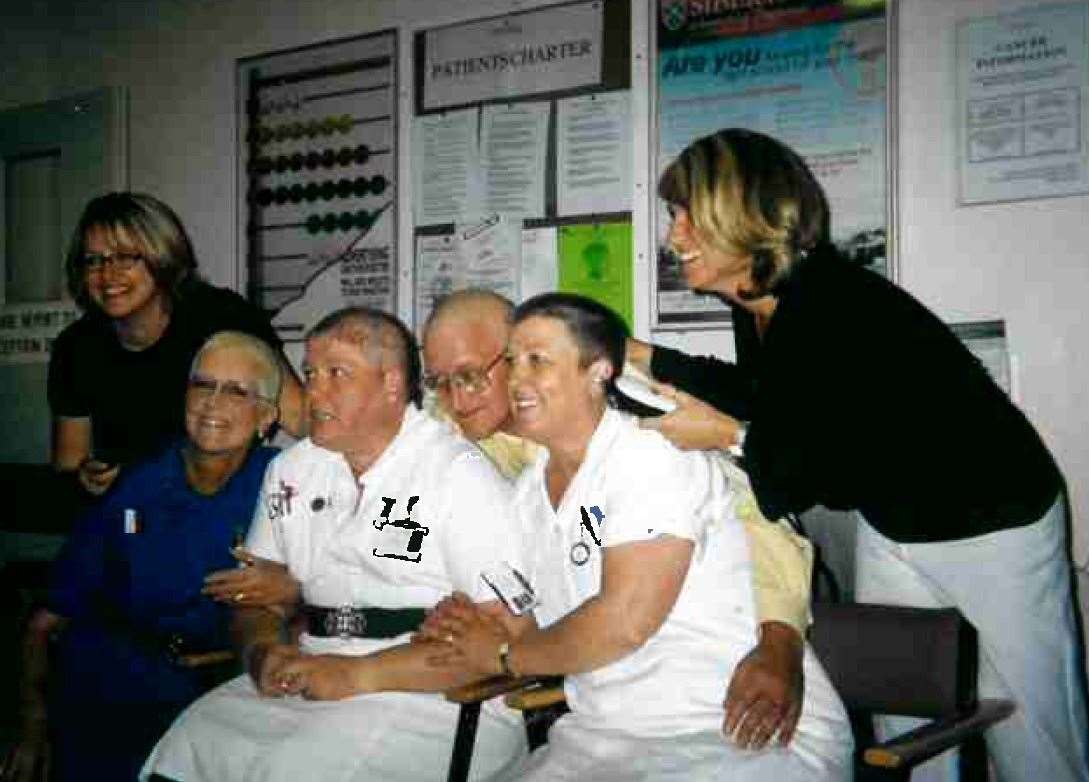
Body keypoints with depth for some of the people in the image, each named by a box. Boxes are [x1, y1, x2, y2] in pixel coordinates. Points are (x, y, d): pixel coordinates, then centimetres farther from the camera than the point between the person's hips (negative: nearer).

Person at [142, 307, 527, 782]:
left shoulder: (460, 473, -6)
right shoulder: (290, 470, 15)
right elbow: (255, 593, 20)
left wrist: (361, 675, -19)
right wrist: (264, 650, -4)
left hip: (435, 697, -5)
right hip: (306, 685, 6)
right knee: (190, 743, -17)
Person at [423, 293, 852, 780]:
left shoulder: (653, 455, -13)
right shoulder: (529, 492, 11)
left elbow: (624, 622, -22)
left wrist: (506, 656, -8)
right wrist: (486, 631, -5)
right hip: (607, 738, 7)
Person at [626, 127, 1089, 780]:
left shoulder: (842, 310, -32)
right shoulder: (761, 306, -6)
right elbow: (764, 394, 15)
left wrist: (730, 435, -24)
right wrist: (646, 357, 12)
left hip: (991, 525, -8)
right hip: (892, 526, 8)